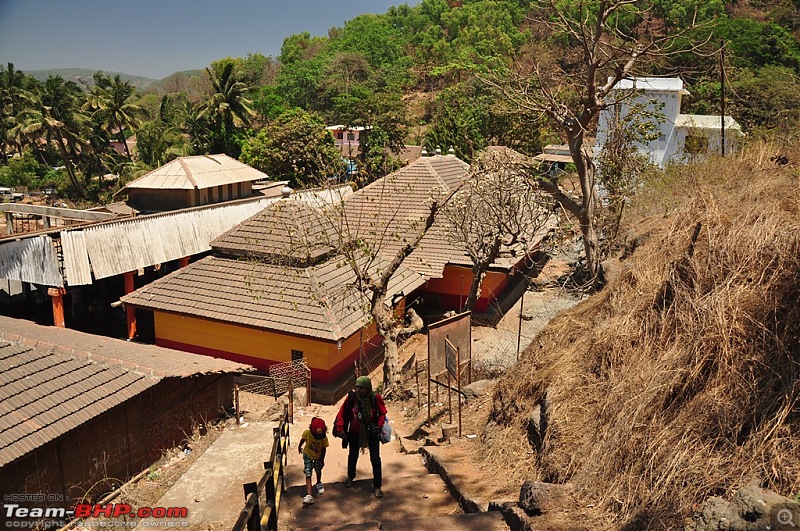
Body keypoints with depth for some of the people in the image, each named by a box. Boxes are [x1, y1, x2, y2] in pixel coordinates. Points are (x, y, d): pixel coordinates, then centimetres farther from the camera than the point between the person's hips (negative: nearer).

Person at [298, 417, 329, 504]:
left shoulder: (324, 438, -30)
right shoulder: (307, 433, -30)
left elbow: (324, 449, -17)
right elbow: (302, 440, -8)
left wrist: (322, 460, -10)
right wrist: (299, 447, 10)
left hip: (318, 456, 1)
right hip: (308, 455, -1)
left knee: (318, 470, 22)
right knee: (308, 474, -9)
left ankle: (319, 483, 54)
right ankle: (309, 495, -13)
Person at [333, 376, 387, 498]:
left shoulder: (376, 398, -20)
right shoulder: (351, 397, -19)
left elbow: (382, 413, -5)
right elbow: (342, 414, -8)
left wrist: (379, 426, -17)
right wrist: (340, 429, -13)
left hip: (372, 432, -2)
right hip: (355, 432, 2)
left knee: (375, 459, -1)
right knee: (353, 456, 22)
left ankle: (377, 486, 15)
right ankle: (350, 477, 50)